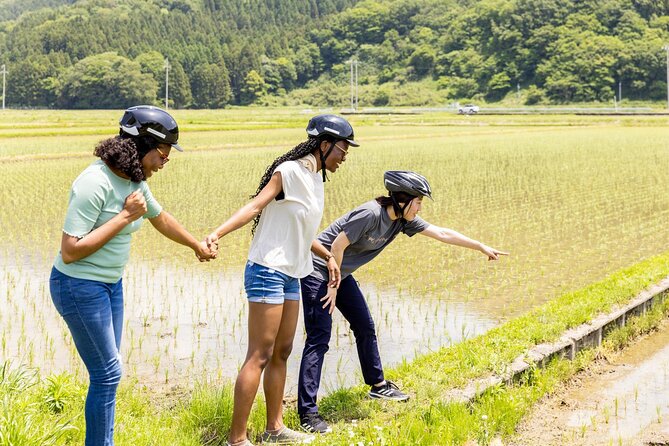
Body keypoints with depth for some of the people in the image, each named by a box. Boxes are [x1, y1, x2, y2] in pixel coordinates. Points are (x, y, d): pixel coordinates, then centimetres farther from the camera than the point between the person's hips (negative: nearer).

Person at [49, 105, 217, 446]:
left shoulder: (135, 180, 2)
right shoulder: (95, 183, -24)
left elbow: (161, 218, 22)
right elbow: (70, 251, -25)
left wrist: (197, 245, 35)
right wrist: (125, 217, -23)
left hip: (111, 284, 8)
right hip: (80, 287, -8)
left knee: (107, 372, 14)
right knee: (108, 373, -4)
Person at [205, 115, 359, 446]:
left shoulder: (316, 179, 14)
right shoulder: (289, 171, -12)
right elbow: (255, 206, -22)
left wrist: (328, 256, 28)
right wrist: (217, 233, -34)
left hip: (290, 275, 9)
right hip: (268, 271, -9)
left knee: (282, 352, 15)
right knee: (259, 356, -8)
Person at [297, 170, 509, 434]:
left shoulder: (403, 220, -2)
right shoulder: (370, 214, -27)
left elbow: (441, 234, 3)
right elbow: (338, 245, -24)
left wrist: (482, 247, 6)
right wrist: (333, 285, -15)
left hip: (340, 273, 9)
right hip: (318, 271, -9)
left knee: (365, 326, 17)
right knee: (319, 338, -13)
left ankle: (377, 385, 36)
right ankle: (307, 414, -12)